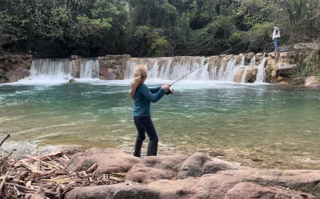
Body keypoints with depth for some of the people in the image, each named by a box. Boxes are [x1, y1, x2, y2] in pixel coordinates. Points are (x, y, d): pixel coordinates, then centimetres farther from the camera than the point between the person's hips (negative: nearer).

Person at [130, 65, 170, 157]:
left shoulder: (135, 86, 8)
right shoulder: (142, 87, -17)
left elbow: (149, 91, 14)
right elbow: (153, 98, -22)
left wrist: (161, 88, 4)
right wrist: (162, 90, -19)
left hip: (136, 116, 9)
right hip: (144, 116, -9)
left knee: (140, 136, 26)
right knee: (153, 138, -5)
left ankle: (136, 156, 32)